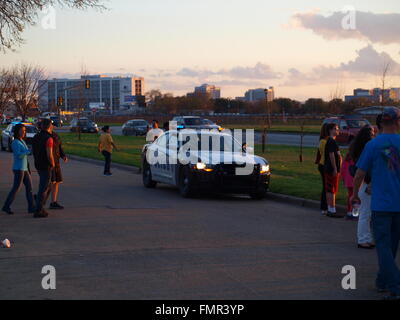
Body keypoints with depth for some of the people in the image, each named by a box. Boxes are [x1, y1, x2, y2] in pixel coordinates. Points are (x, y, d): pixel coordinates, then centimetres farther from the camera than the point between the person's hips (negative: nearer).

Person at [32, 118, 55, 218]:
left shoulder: (36, 137, 8)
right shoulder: (48, 138, -18)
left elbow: (33, 151, 16)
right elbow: (49, 155, -23)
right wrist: (53, 164, -6)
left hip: (38, 165, 8)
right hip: (46, 166, -8)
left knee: (48, 187, 20)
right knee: (43, 189, -2)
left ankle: (40, 207, 18)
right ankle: (38, 211, 1)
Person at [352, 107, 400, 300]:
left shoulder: (373, 145, -6)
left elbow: (360, 174, -1)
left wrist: (355, 194, 15)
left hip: (381, 203, -3)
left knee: (383, 245, 0)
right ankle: (382, 281, 28)